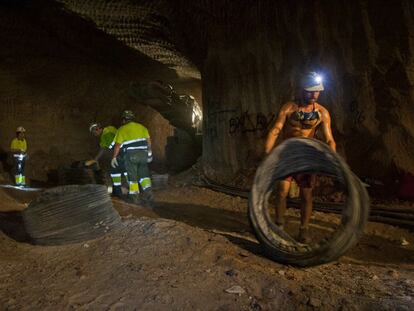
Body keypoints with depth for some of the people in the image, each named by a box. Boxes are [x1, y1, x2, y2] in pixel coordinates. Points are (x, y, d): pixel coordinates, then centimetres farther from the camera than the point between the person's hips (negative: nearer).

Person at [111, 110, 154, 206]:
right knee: (144, 174, 11)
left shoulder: (122, 129, 4)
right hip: (143, 154, 3)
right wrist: (149, 151, 19)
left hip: (131, 155, -3)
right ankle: (148, 191, -6)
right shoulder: (142, 127, 13)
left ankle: (134, 196, 15)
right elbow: (148, 140, 7)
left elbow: (117, 145, -1)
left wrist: (114, 157, 7)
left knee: (132, 176, 9)